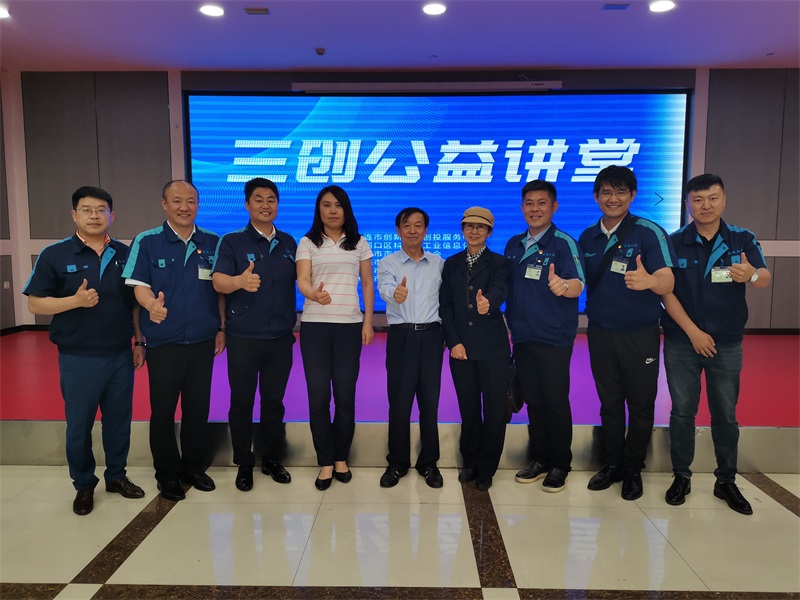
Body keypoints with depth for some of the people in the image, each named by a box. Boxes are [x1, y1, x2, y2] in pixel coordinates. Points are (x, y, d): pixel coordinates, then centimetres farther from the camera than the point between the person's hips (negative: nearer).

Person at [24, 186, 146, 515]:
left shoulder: (125, 254, 4)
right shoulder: (54, 255, -5)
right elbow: (35, 303, -5)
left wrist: (140, 342, 6)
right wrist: (76, 300, -21)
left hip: (120, 354, 2)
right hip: (78, 358, -2)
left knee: (119, 421, 13)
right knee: (79, 425, 9)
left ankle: (116, 475, 30)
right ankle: (84, 485, 27)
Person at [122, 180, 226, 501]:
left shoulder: (212, 243, 5)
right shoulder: (147, 242, -2)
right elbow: (139, 285, -6)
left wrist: (222, 328, 6)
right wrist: (151, 304, -28)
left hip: (203, 341, 2)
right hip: (163, 341, -2)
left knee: (198, 408, 11)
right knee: (163, 410, 6)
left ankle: (194, 468, 28)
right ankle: (168, 475, 23)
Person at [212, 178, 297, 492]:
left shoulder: (288, 243, 8)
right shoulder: (232, 241, -3)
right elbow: (218, 281, -16)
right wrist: (240, 281, -38)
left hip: (280, 337, 3)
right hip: (243, 338, -2)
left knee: (274, 401, 12)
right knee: (241, 403, 6)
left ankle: (272, 459, 27)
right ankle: (244, 464, 22)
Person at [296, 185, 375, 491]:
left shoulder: (359, 243, 9)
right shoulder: (307, 243, 5)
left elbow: (368, 284, 10)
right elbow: (302, 280, -7)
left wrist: (368, 322, 2)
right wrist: (315, 293, -30)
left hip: (349, 325, 1)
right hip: (315, 325, 0)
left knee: (345, 395, 3)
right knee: (318, 395, 0)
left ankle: (341, 458, 20)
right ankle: (325, 462, 13)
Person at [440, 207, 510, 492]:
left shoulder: (499, 263, 4)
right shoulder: (451, 264, 12)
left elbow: (500, 290, -18)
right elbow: (445, 305, 6)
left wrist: (488, 302, -42)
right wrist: (453, 342, -5)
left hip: (493, 349, -2)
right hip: (461, 347, 2)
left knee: (494, 409, 1)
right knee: (468, 408, 9)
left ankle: (486, 469, 19)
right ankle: (470, 462, 29)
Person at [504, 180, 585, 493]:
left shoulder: (563, 243, -9)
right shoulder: (513, 245, 8)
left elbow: (578, 284, -22)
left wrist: (563, 285, -44)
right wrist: (509, 323, 6)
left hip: (554, 338, -5)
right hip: (522, 337, 5)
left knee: (555, 401, 2)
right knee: (533, 400, 12)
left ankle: (560, 465, 18)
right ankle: (540, 459, 26)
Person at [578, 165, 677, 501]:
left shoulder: (649, 233, -12)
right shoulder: (587, 238, 3)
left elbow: (667, 284, -23)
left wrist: (648, 280, -44)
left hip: (639, 335, -3)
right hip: (600, 333, 4)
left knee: (640, 405, 8)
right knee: (609, 403, 14)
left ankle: (633, 470, 26)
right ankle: (611, 465, 30)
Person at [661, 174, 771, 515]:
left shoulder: (743, 240, 0)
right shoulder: (674, 242, -5)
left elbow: (765, 279, -14)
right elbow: (667, 292, -8)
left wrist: (751, 274, -38)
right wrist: (693, 332, -14)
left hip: (727, 344, 1)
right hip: (681, 342, -1)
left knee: (725, 414, 10)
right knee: (682, 411, 7)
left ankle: (726, 481, 25)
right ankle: (681, 476, 21)